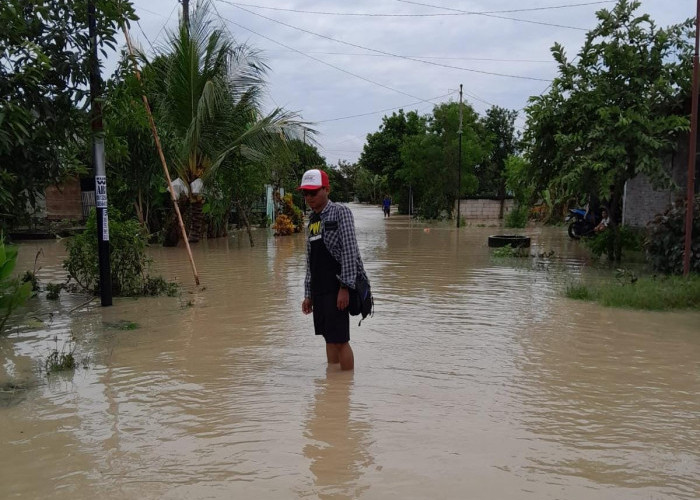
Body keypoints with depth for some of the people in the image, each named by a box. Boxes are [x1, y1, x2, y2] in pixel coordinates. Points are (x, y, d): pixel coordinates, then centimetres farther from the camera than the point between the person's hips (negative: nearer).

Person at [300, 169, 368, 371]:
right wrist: (308, 295, 16)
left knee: (339, 339, -6)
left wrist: (345, 287, -19)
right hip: (319, 288, 7)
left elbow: (350, 251, -13)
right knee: (329, 339, 12)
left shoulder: (340, 212, -5)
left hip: (336, 286, -7)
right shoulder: (312, 219, 16)